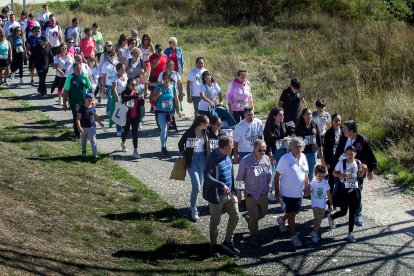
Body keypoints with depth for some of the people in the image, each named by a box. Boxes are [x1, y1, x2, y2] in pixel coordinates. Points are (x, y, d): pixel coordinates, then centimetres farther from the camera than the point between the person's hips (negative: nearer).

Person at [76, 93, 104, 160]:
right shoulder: (82, 108, -11)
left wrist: (100, 123, 12)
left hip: (92, 127, 1)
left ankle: (95, 155, -12)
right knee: (84, 141, 19)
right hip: (83, 127, -1)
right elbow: (78, 119, -13)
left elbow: (95, 116, 17)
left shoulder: (93, 107, 0)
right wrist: (79, 127, -23)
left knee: (93, 141, -7)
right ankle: (84, 151, 40)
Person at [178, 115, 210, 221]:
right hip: (192, 160, -5)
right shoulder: (190, 132, -14)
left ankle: (192, 205, 30)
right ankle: (194, 209, 1)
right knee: (196, 186, -12)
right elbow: (180, 143, 2)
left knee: (198, 185, 12)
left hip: (202, 159, 5)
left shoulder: (205, 133, 1)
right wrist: (183, 154, 0)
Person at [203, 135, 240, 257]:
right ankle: (213, 246, 26)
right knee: (215, 221, 9)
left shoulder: (228, 155, 3)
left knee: (235, 216, 10)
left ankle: (228, 242, 28)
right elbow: (207, 176, -28)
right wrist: (222, 185, -34)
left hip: (230, 193, 7)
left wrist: (233, 189, 15)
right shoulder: (212, 158, -22)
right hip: (217, 195, -7)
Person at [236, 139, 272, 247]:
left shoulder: (266, 159, -2)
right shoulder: (245, 161, -16)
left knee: (263, 213, 18)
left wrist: (268, 188, 10)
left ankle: (249, 219, 48)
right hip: (251, 194, -5)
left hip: (263, 194, 5)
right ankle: (254, 237, 22)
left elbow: (269, 175, 11)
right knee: (254, 217, 3)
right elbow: (240, 178, -7)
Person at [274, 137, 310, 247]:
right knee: (291, 214, 2)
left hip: (299, 192, 6)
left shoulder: (303, 157, 0)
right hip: (288, 192, -6)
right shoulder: (285, 159, -19)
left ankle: (281, 219, 47)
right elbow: (277, 176, -15)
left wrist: (307, 186, 8)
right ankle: (294, 236, 14)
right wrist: (277, 192, -15)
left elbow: (305, 173, 14)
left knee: (295, 212, 19)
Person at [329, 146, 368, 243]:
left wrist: (363, 170, -10)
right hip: (344, 190, -3)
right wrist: (341, 175, -21)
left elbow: (359, 175, 10)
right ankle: (331, 217, 35)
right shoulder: (341, 163, -12)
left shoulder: (358, 162, -2)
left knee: (353, 212, 7)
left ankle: (350, 233, 19)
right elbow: (334, 173, -2)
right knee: (343, 212, 3)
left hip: (354, 190, 3)